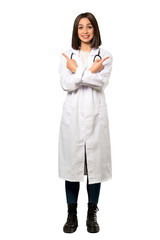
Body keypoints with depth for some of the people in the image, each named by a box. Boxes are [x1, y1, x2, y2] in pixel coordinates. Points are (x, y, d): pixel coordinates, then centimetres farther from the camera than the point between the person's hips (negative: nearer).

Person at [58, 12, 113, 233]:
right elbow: (65, 84, -6)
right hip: (73, 114, 1)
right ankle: (72, 215, 14)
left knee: (95, 161, 2)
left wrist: (77, 71, -9)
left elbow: (102, 82, -10)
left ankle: (92, 215, 15)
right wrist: (90, 70, -10)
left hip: (95, 114, 0)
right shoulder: (67, 56, 9)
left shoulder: (105, 56, 8)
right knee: (72, 161, 2)